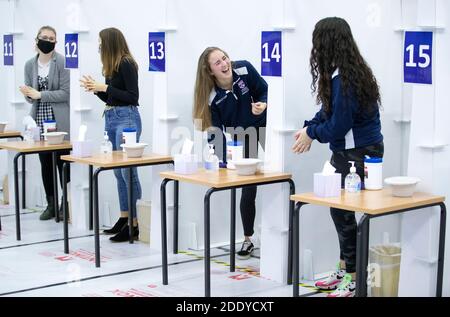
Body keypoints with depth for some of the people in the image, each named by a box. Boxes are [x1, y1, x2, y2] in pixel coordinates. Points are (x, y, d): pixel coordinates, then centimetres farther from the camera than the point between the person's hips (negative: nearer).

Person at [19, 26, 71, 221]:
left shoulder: (62, 62, -7)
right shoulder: (30, 65, 8)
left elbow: (66, 93, -13)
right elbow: (31, 95, 13)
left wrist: (40, 95, -16)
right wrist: (28, 95, -11)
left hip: (59, 122, -5)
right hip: (40, 121, 5)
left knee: (62, 163, -2)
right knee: (45, 164, 9)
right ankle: (51, 204, 19)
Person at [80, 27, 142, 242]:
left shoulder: (126, 64, -11)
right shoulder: (112, 67, 13)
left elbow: (133, 97, -15)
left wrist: (105, 87, -15)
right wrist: (95, 89, 8)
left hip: (126, 118, -9)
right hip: (111, 118, 9)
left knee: (128, 171, -9)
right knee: (119, 172, 11)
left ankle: (135, 224, -6)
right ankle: (124, 218, 18)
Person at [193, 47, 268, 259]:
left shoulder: (244, 69, -25)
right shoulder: (212, 96, -25)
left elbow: (264, 91, -10)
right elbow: (216, 132, -21)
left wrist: (262, 105, -30)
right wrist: (228, 155, -32)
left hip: (263, 124, 1)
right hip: (239, 135, -1)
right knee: (248, 188, -1)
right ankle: (248, 240, 16)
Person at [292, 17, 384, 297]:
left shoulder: (343, 79, -23)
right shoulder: (349, 70, 7)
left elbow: (338, 126, -20)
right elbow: (329, 110, 15)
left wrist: (311, 133, -5)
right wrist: (309, 128, 3)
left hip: (357, 153, -10)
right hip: (347, 150, 10)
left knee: (343, 211, -2)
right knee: (340, 208, 16)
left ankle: (353, 279, 10)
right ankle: (344, 270, 29)